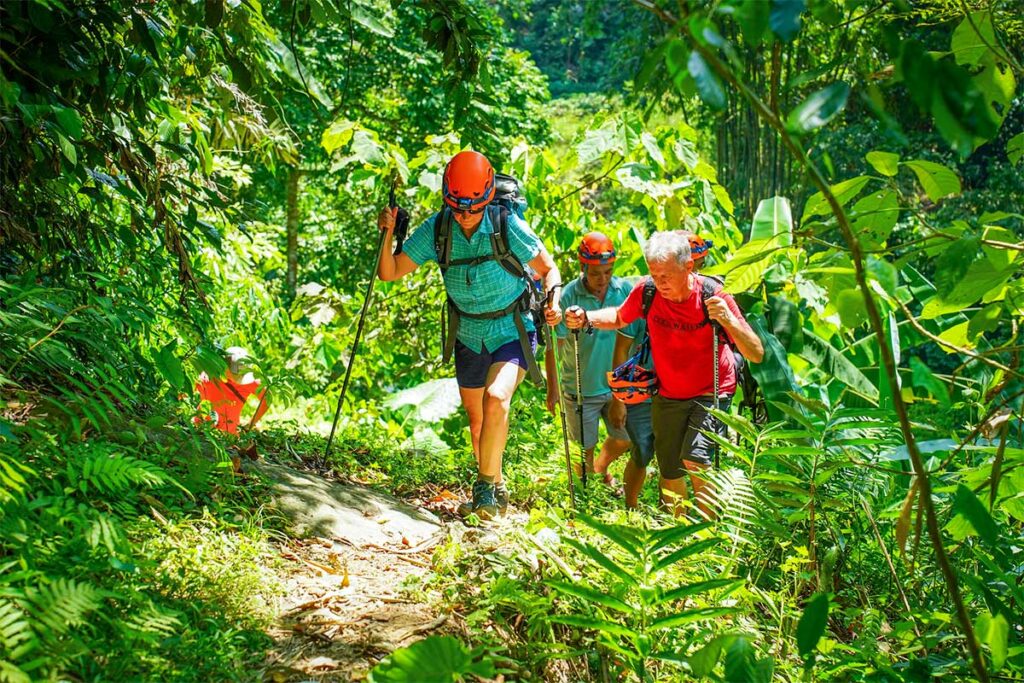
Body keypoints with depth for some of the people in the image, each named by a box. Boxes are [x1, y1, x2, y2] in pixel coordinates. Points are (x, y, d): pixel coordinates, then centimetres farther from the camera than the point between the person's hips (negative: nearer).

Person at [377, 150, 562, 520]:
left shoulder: (507, 226, -21)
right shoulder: (436, 229, -13)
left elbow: (548, 269, -9)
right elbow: (390, 272, -10)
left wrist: (554, 302, -28)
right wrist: (387, 234, -25)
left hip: (513, 333, -4)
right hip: (470, 337, 4)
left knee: (496, 398, -29)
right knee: (477, 421, 15)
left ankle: (486, 486, -16)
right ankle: (495, 490, 37)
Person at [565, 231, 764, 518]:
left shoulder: (713, 297, -24)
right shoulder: (647, 291, -15)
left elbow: (756, 355, -25)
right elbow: (619, 318, 8)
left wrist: (728, 320, -42)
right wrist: (586, 318, -12)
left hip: (711, 392, -4)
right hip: (668, 395, 4)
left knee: (695, 461, -24)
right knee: (670, 473, 10)